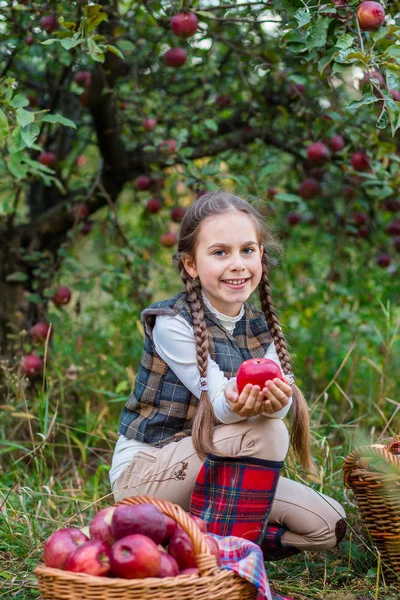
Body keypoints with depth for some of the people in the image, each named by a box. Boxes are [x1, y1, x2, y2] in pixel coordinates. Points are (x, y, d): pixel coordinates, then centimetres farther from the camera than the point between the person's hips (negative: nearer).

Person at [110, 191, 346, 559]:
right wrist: (236, 403, -49)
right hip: (143, 471, -7)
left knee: (327, 525, -1)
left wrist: (276, 399, -40)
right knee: (264, 434, -29)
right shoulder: (172, 324, -17)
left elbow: (282, 398, -15)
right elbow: (218, 403, -25)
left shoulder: (260, 326, 3)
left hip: (213, 470, 7)